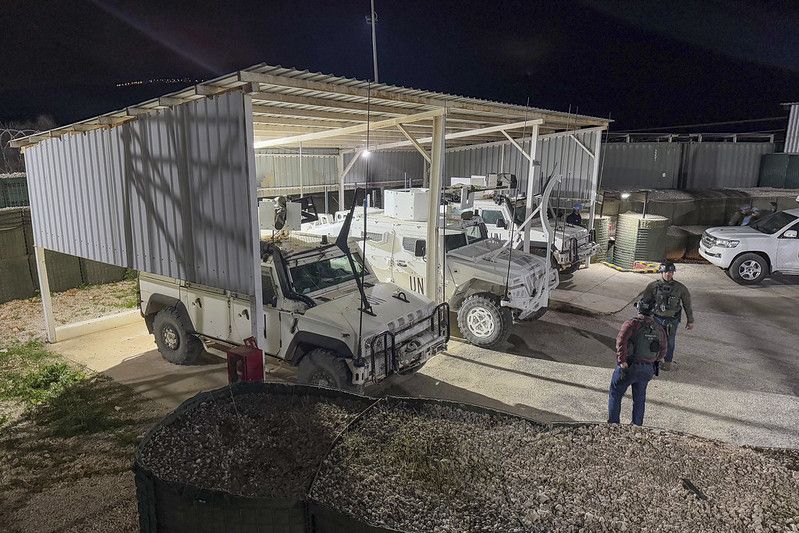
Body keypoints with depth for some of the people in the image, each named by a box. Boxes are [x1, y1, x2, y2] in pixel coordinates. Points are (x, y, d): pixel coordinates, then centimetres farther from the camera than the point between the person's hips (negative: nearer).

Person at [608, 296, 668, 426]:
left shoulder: (632, 324, -15)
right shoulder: (659, 329, 2)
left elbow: (621, 342, -28)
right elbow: (663, 352, 10)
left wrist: (622, 361, -22)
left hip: (628, 367, -5)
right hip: (647, 369, 5)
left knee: (615, 395, 12)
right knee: (639, 399, 21)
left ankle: (613, 423, 12)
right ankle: (637, 425, 30)